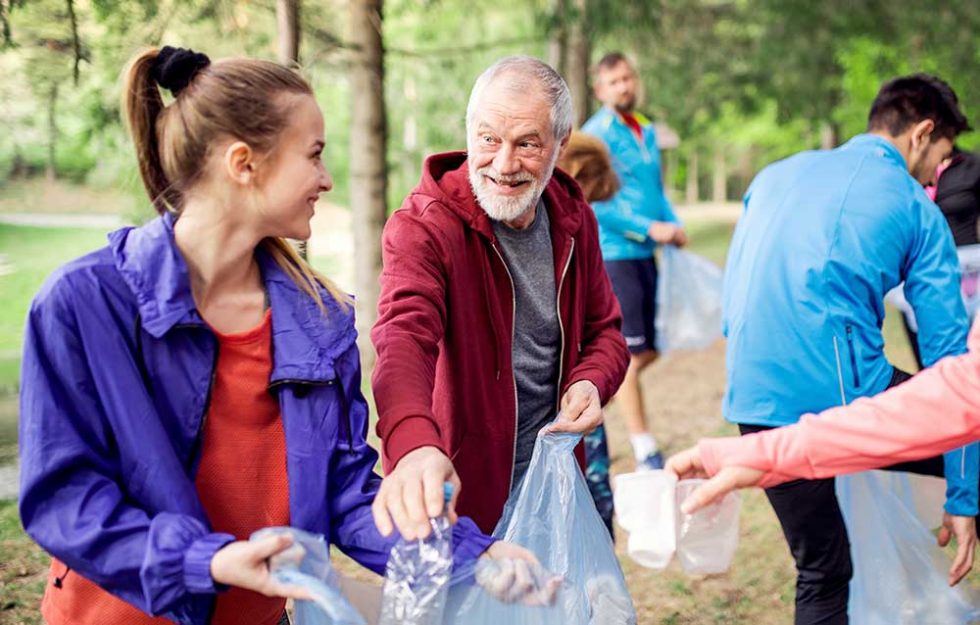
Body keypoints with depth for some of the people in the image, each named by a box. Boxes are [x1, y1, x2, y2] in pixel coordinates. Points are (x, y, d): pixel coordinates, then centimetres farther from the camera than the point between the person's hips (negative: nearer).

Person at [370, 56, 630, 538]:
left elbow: (604, 331, 14)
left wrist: (591, 382, -11)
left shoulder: (574, 220, 1)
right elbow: (404, 336, -36)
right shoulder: (423, 226, -18)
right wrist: (415, 446, -56)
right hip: (455, 493, -5)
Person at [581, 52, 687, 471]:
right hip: (612, 253, -8)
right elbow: (596, 203, -16)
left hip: (645, 254, 8)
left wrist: (675, 226, 3)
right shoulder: (597, 134, -9)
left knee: (648, 350, 11)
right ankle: (645, 451, 1)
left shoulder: (647, 132, 14)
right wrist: (649, 228, -18)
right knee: (630, 353, -5)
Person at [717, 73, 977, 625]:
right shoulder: (915, 209, 4)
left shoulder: (777, 176, 18)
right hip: (843, 396, -5)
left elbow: (733, 297, 22)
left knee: (821, 573, 19)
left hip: (754, 406, 6)